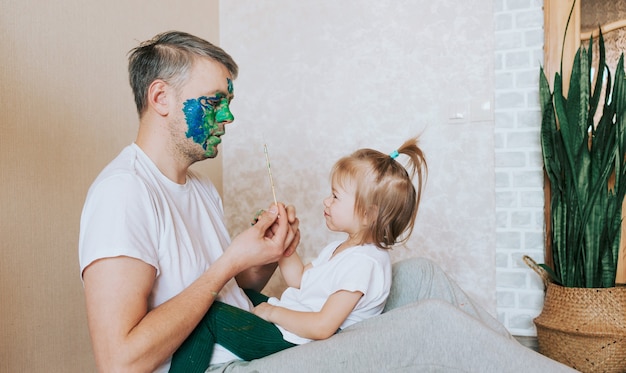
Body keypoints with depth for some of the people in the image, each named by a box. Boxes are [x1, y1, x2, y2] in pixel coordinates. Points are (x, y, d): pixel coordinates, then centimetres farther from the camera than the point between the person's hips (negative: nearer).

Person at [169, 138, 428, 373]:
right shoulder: (340, 248, 8)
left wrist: (274, 312, -16)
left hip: (293, 341, -11)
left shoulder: (363, 263, -25)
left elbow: (322, 327, -27)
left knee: (208, 315, -17)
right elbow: (299, 279, 12)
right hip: (287, 321, 11)